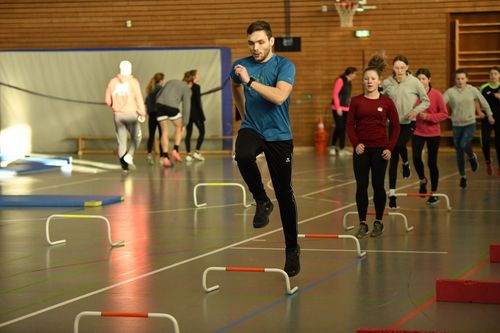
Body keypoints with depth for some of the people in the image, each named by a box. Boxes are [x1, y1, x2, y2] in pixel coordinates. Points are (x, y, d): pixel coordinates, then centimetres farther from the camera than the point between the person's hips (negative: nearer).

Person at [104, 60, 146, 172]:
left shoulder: (113, 82, 4)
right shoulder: (133, 82, -7)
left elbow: (108, 100, 7)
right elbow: (139, 98, -11)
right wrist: (142, 113, -6)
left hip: (117, 114, 3)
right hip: (130, 113, -3)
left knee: (121, 140, 9)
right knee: (136, 137, 12)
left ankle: (124, 165, 6)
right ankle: (129, 155, -10)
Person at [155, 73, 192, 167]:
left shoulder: (170, 82, 30)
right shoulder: (187, 89, 14)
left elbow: (158, 95, 25)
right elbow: (186, 107, 7)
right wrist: (184, 123, 8)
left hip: (159, 104, 4)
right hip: (172, 106, -4)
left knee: (164, 131, 11)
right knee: (179, 127, 21)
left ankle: (165, 158, 5)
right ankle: (175, 151, 9)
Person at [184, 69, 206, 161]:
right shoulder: (196, 87, -11)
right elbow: (198, 102, -14)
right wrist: (202, 115, -10)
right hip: (196, 113, -6)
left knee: (188, 133, 7)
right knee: (202, 132, 7)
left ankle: (188, 154, 3)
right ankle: (197, 152, -1)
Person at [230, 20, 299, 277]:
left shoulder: (284, 66, -8)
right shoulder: (241, 66, 3)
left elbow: (279, 96, -25)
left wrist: (250, 81, -27)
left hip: (279, 135, -2)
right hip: (251, 129, 2)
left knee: (285, 194, 2)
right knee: (243, 155, -35)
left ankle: (292, 249, 17)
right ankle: (261, 201, -10)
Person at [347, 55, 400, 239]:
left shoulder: (386, 102, 0)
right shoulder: (356, 101, 2)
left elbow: (395, 126, 3)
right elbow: (350, 125, 4)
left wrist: (390, 148, -5)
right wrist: (355, 143, -10)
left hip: (380, 149, -1)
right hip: (361, 149, 1)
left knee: (378, 185, 1)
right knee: (361, 186, 1)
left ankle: (378, 222, 15)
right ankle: (362, 224, 9)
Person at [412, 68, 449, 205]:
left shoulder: (436, 94, -8)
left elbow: (444, 114, -6)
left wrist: (428, 116, -17)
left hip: (433, 133, -1)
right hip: (417, 132, 1)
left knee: (432, 163, 4)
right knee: (416, 157, -18)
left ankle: (434, 193, 20)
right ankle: (423, 180, 14)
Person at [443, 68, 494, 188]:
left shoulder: (473, 90, -2)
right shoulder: (450, 92, -6)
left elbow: (484, 103, 10)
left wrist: (490, 116, 19)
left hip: (470, 124, -1)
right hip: (456, 125, 1)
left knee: (464, 144, -24)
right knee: (459, 152, 7)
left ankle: (472, 157, 11)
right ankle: (462, 177, 22)